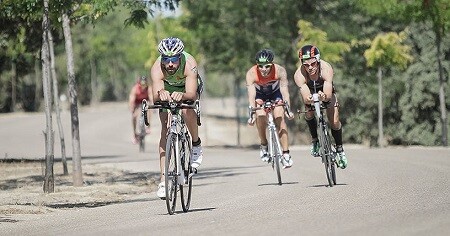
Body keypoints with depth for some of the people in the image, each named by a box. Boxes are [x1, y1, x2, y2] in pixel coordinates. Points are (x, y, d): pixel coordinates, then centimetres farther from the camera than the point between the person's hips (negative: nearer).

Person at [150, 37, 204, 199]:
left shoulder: (189, 64, -39)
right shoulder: (157, 69, -36)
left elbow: (191, 94, -49)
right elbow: (155, 97, -48)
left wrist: (181, 95, -71)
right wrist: (160, 94, -71)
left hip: (188, 88, -1)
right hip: (167, 88, 1)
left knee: (187, 110, -33)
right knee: (165, 129, -11)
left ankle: (196, 145, -5)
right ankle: (163, 179, -11)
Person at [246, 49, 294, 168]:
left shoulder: (280, 70, -33)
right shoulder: (251, 73, -34)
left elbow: (284, 91, -35)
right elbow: (251, 95, -38)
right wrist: (252, 113, -49)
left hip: (275, 93, 0)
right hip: (259, 94, 0)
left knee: (279, 117, -18)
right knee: (261, 116, -23)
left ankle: (286, 154, -17)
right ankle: (264, 145, 1)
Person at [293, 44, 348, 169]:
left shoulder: (326, 69, -40)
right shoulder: (299, 75, -38)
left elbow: (328, 95, -46)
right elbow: (305, 97, -44)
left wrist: (324, 97, -69)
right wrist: (308, 100, -68)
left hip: (326, 90, -1)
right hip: (310, 91, 1)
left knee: (334, 122, -10)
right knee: (309, 113, -23)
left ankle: (339, 149, 12)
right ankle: (315, 140, 1)